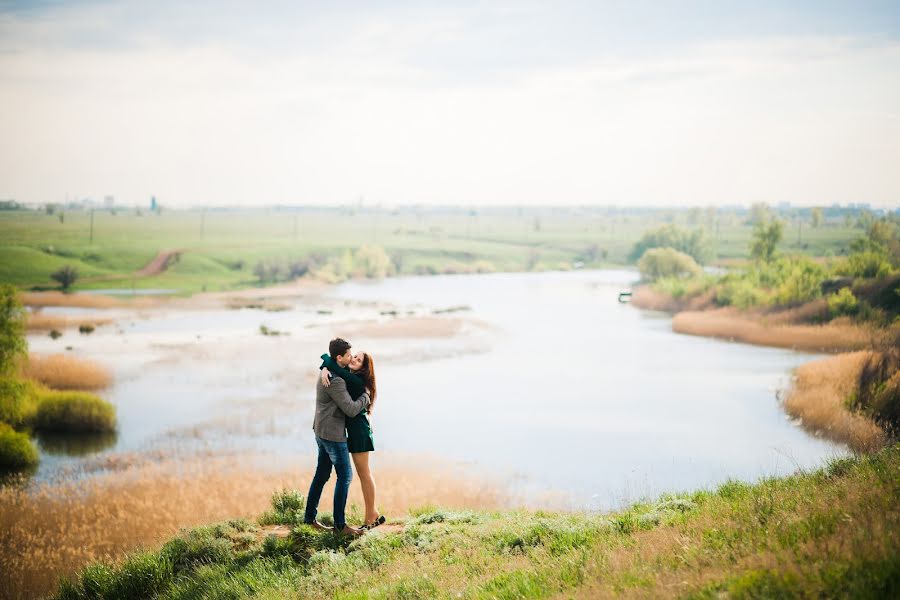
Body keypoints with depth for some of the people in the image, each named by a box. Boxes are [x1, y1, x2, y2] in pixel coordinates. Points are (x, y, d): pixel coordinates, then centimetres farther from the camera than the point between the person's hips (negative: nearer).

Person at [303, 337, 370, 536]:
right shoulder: (335, 381, -23)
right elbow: (351, 410, -24)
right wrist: (366, 397, -7)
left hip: (322, 432, 10)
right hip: (333, 434, -10)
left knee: (321, 475, 15)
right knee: (344, 476, -4)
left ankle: (310, 517, 21)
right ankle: (340, 524, 0)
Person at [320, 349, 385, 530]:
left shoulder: (357, 381, -18)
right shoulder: (347, 376, 8)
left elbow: (333, 365, -23)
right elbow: (330, 365, 8)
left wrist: (325, 357, -4)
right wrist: (325, 370, -13)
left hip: (359, 428, -10)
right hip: (354, 428, 10)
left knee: (364, 473, -3)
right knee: (364, 473, 13)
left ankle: (371, 517, 3)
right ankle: (374, 514, 19)